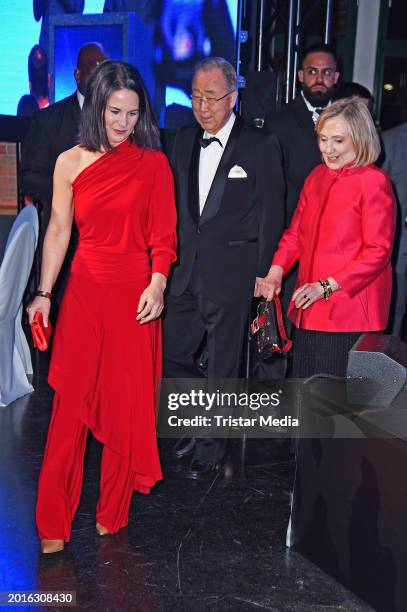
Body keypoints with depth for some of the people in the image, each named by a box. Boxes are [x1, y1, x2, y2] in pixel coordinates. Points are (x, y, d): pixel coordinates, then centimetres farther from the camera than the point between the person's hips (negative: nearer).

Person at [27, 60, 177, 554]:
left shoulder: (153, 163, 2)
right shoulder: (70, 163, 4)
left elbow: (163, 233, 1)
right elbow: (58, 231, 6)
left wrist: (157, 283, -13)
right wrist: (44, 293, 2)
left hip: (135, 293, 0)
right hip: (85, 290, 1)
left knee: (126, 402, 6)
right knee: (71, 402, 0)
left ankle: (113, 512, 24)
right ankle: (54, 522, 14)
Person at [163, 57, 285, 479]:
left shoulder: (261, 147, -6)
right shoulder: (185, 140, 9)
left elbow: (271, 217, -4)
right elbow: (175, 203, 12)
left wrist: (264, 276, -6)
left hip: (231, 274, -5)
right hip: (186, 270, 5)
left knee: (221, 368, 6)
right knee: (171, 355, 10)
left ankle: (210, 448, 25)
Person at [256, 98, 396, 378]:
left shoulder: (374, 181, -10)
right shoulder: (317, 176, 13)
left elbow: (378, 251, -13)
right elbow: (295, 233, 14)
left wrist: (326, 286, -18)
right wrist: (276, 271, -3)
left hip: (350, 310, -7)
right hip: (309, 309, 7)